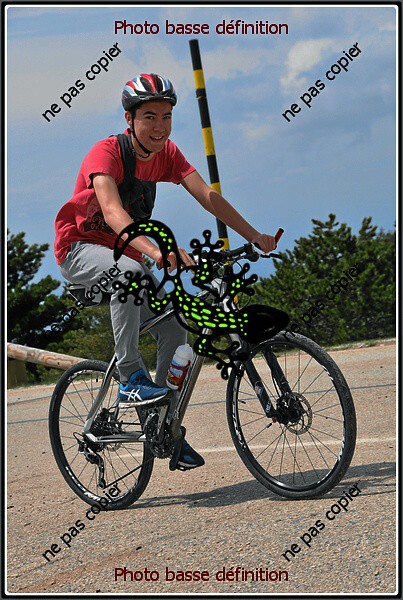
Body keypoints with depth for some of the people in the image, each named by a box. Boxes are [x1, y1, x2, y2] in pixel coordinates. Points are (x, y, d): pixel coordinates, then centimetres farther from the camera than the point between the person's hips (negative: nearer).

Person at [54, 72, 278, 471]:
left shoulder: (167, 154, -5)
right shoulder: (105, 153, -25)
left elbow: (207, 195, -12)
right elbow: (112, 212, -41)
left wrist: (254, 236, -24)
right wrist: (155, 251, -57)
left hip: (126, 252, 6)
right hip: (81, 249, -6)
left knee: (174, 327, -8)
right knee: (129, 271, -39)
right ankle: (131, 380, -31)